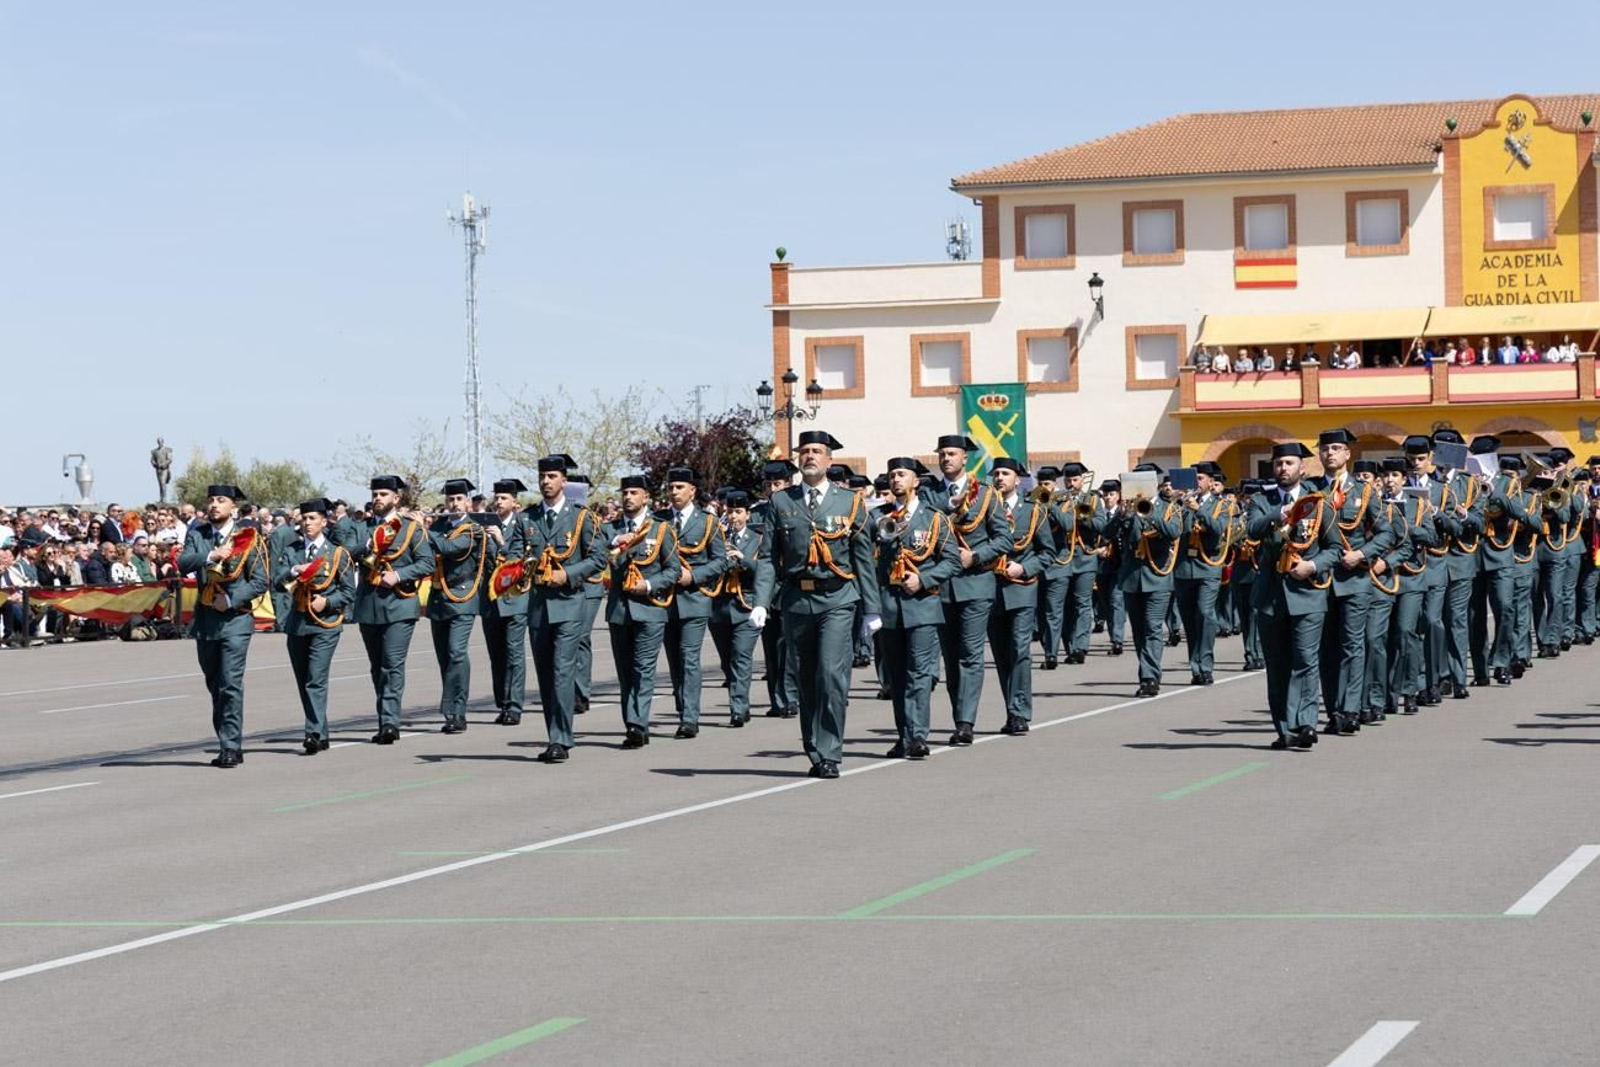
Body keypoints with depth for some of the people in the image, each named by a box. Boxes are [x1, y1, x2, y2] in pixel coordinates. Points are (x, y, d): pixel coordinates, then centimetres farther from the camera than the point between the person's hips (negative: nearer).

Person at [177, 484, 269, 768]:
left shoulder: (247, 538, -1)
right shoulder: (197, 535, 8)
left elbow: (260, 581, -4)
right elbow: (183, 563, -9)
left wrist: (230, 600, -13)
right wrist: (211, 556, -24)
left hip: (235, 617, -4)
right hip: (205, 618, 5)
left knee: (231, 684, -11)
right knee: (214, 686, 11)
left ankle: (231, 747, -9)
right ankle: (230, 745, 21)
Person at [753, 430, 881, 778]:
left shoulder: (850, 503, 6)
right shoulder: (781, 502, 8)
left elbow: (864, 559, 8)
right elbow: (768, 557, 6)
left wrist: (872, 609, 6)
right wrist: (761, 602, -5)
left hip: (837, 599, -2)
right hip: (796, 599, 2)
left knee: (832, 674, -14)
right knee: (806, 680, 8)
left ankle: (829, 755, -10)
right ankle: (815, 754, 17)